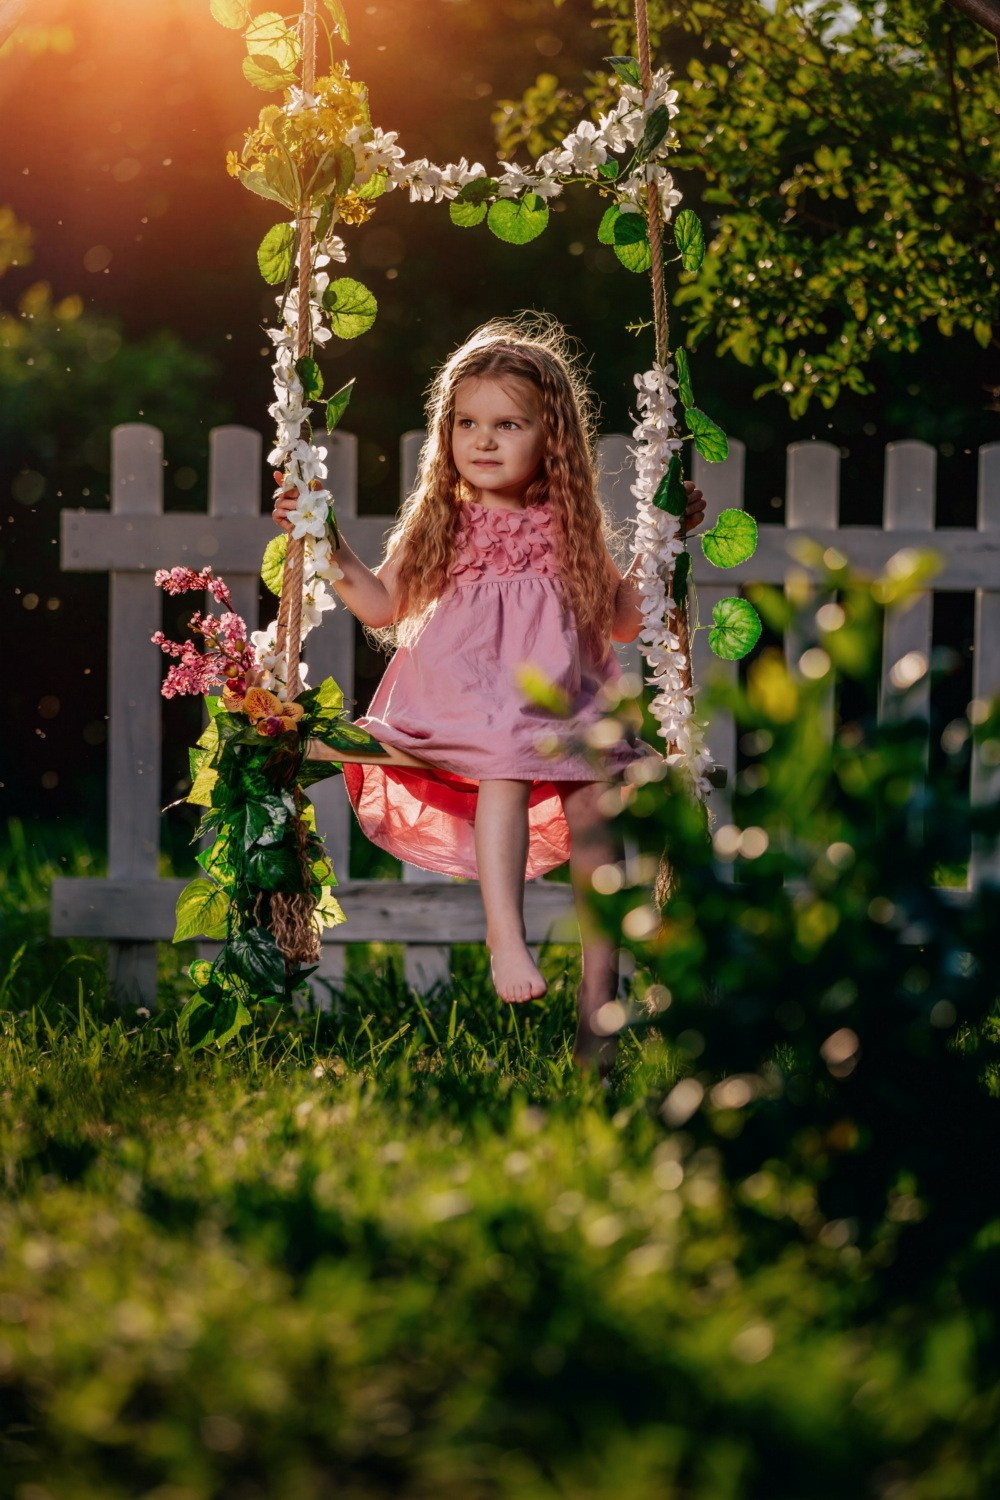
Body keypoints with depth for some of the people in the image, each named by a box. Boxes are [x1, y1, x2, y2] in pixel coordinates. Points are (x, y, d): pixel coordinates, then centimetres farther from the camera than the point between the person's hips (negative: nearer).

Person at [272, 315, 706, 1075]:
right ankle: (506, 936, -41)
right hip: (471, 700, -2)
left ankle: (599, 998, -16)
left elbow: (621, 621, 18)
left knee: (594, 802, -19)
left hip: (564, 702, 2)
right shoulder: (442, 523, 10)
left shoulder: (571, 529, 12)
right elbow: (383, 605, 12)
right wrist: (328, 545, 3)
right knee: (505, 766, -34)